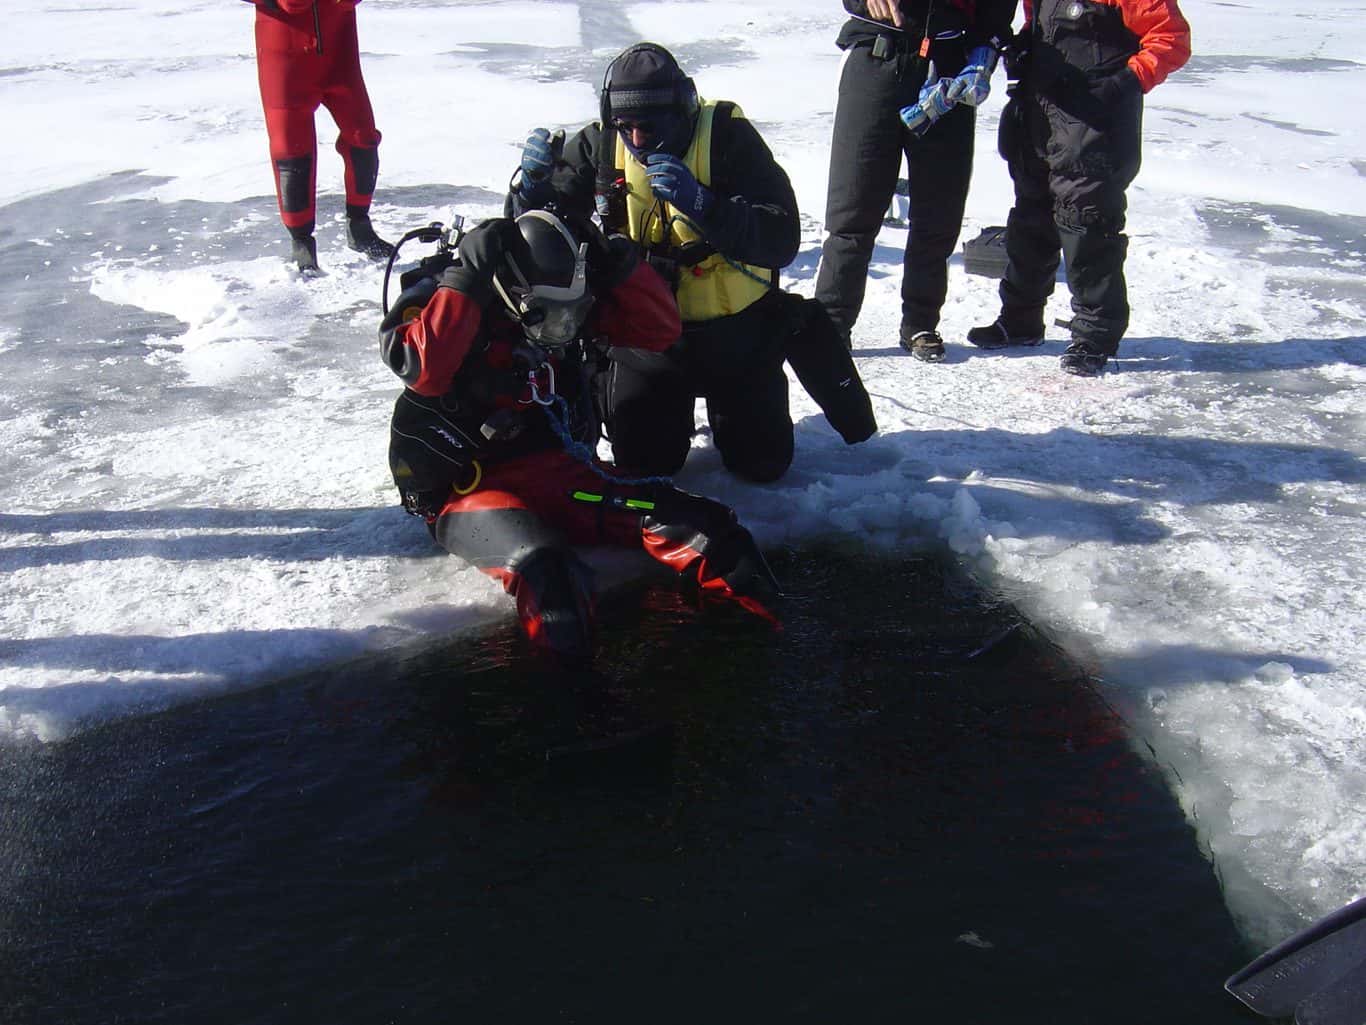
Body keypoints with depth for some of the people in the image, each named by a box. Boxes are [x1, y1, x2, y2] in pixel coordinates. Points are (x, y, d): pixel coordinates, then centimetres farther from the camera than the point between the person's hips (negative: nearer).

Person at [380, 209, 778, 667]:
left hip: (562, 472, 5)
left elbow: (661, 329, 3)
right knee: (542, 564, -37)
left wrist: (614, 263, -10)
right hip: (469, 488, -5)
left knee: (673, 513, -16)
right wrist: (469, 276, -31)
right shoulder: (441, 302, -11)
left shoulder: (576, 310, 4)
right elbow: (423, 369, -31)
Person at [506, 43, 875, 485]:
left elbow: (781, 241, -27)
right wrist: (534, 180, -28)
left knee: (762, 465, 7)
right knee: (642, 464, 3)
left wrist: (699, 202, -40)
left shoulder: (727, 137, -19)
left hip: (734, 331, -2)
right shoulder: (599, 145, -10)